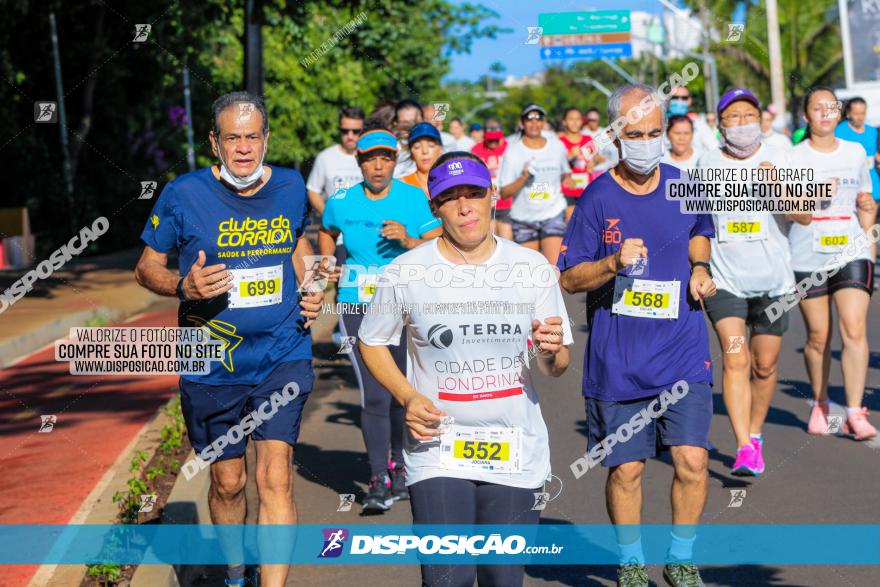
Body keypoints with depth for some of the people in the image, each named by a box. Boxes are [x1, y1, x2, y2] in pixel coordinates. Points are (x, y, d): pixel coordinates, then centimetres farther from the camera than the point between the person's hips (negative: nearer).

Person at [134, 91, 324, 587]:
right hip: (212, 364, 0)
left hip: (283, 356, 1)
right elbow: (147, 268, 1)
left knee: (276, 476, -13)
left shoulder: (291, 187, 0)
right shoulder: (184, 194, -9)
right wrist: (184, 286, -20)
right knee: (228, 481, 13)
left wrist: (310, 293, 3)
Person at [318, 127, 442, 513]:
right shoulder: (341, 203, 1)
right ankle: (378, 481, -3)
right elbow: (326, 232, 23)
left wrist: (408, 240, -20)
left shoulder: (415, 199, -3)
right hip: (358, 307, 0)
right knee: (374, 395, -9)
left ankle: (400, 467, 31)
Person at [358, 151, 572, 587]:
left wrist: (550, 352, -18)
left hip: (516, 450, 2)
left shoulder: (533, 268, 1)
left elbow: (555, 369, 6)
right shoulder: (405, 273, -4)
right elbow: (371, 342, 9)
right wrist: (407, 397, -7)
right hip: (438, 449, -2)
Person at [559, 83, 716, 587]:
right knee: (625, 468, 5)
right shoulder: (597, 198, -7)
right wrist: (613, 264, -21)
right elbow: (569, 279, -3)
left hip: (683, 352, 2)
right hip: (618, 361, -1)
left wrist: (700, 269, 3)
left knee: (692, 460, -7)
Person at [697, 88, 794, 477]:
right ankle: (744, 449, -19)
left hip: (773, 279, 1)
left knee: (765, 364, 9)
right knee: (735, 360, -15)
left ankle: (755, 436, 30)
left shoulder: (776, 158, -1)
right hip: (725, 280, -1)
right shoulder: (707, 163, 3)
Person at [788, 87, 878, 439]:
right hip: (808, 256, -1)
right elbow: (799, 215, -7)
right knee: (818, 337, 5)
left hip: (852, 254, 1)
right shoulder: (794, 157, 1)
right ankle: (820, 404, 24)